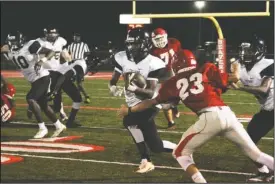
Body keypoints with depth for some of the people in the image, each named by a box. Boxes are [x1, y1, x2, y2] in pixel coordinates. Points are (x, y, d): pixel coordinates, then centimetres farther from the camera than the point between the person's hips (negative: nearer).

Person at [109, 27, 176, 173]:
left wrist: (134, 89, -42)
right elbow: (113, 80, 3)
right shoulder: (122, 58, -5)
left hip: (148, 105, -6)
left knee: (129, 121, -32)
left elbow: (151, 93, -24)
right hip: (134, 105, 6)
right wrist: (112, 87, -21)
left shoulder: (152, 63, -21)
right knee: (156, 146, 4)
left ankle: (146, 161, -21)